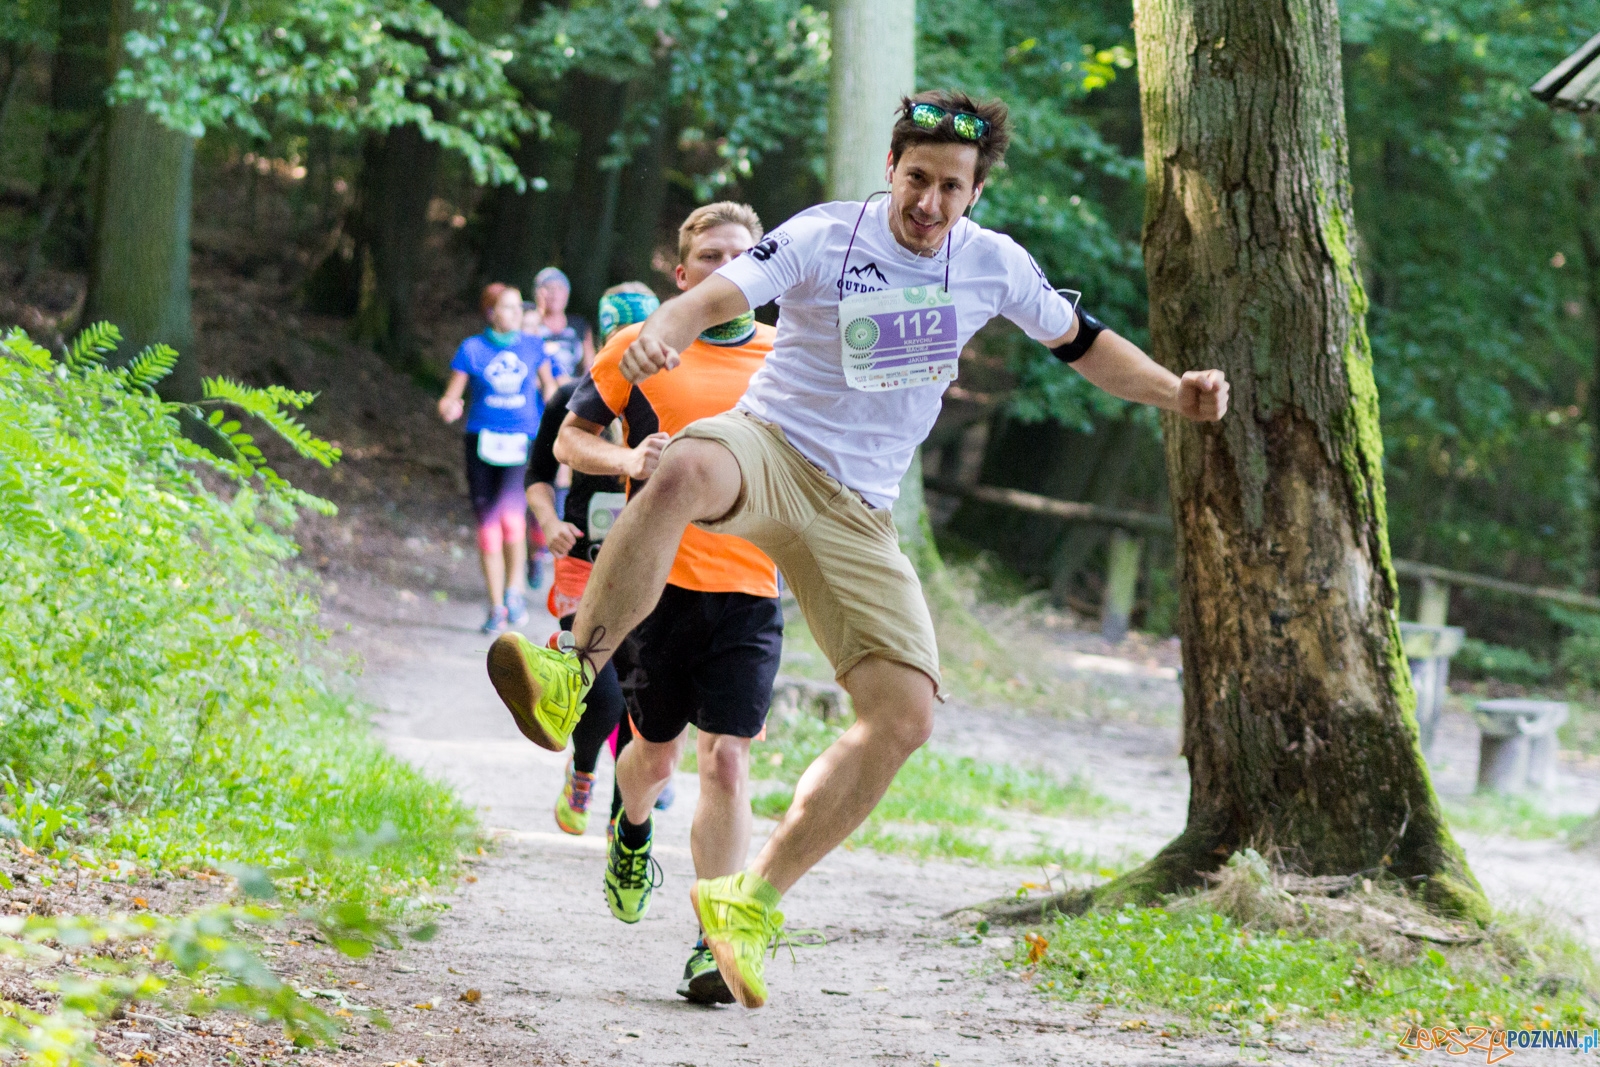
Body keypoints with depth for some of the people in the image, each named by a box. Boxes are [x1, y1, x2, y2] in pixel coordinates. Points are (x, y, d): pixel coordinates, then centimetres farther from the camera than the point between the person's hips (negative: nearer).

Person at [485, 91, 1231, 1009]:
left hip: (859, 513, 4)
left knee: (905, 717, -10)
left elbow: (1083, 340, 20)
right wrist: (666, 330, -47)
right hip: (770, 449, -4)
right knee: (686, 472, -42)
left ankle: (751, 899, 0)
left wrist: (1172, 390, 3)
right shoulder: (825, 237, -9)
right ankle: (574, 677, -36)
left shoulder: (994, 264, 5)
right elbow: (720, 293, -24)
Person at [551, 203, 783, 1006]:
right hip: (657, 579, 0)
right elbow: (570, 438, 9)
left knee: (725, 762, -11)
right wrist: (626, 459, -11)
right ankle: (632, 829, 50)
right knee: (656, 753, 14)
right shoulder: (639, 349, 3)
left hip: (750, 588, 0)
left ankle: (714, 945, -10)